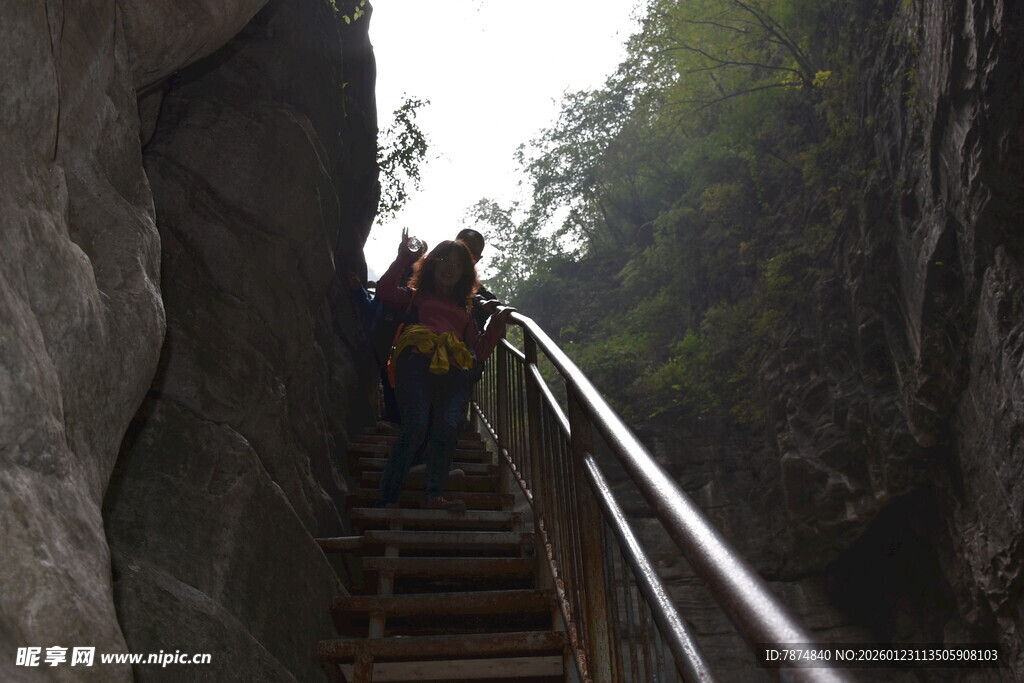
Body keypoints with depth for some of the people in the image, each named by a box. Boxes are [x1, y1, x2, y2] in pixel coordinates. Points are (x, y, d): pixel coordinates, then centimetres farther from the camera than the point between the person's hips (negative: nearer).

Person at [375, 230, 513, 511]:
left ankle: (434, 495, -31)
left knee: (449, 427, -26)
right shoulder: (417, 295, 29)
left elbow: (480, 351, 26)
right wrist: (403, 259, 9)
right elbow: (385, 291, 8)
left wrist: (498, 322, 17)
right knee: (416, 425, -26)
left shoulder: (464, 309, 36)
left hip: (453, 370, 3)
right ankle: (387, 499, -21)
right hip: (418, 359, -3)